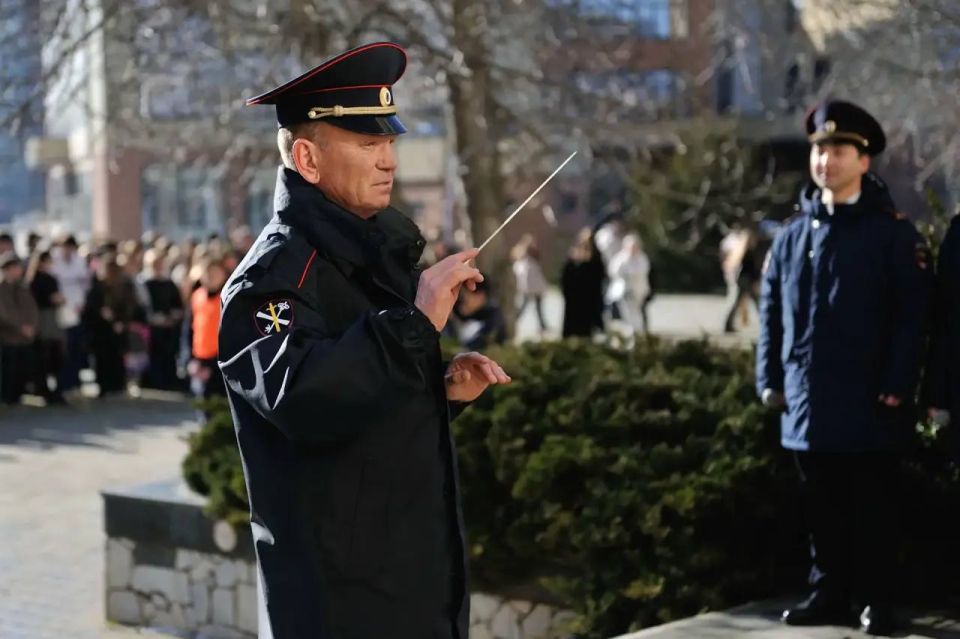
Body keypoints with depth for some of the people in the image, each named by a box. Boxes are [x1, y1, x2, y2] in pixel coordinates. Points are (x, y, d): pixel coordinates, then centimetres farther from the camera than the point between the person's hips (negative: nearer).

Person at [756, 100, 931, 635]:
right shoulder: (794, 234, 10)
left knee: (873, 506, 3)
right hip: (809, 402, 4)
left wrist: (897, 387, -14)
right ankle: (830, 595, 22)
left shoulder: (893, 232, -4)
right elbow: (772, 310, 12)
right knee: (823, 505, 12)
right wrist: (770, 379, 5)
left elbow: (912, 315, -8)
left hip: (869, 404, -4)